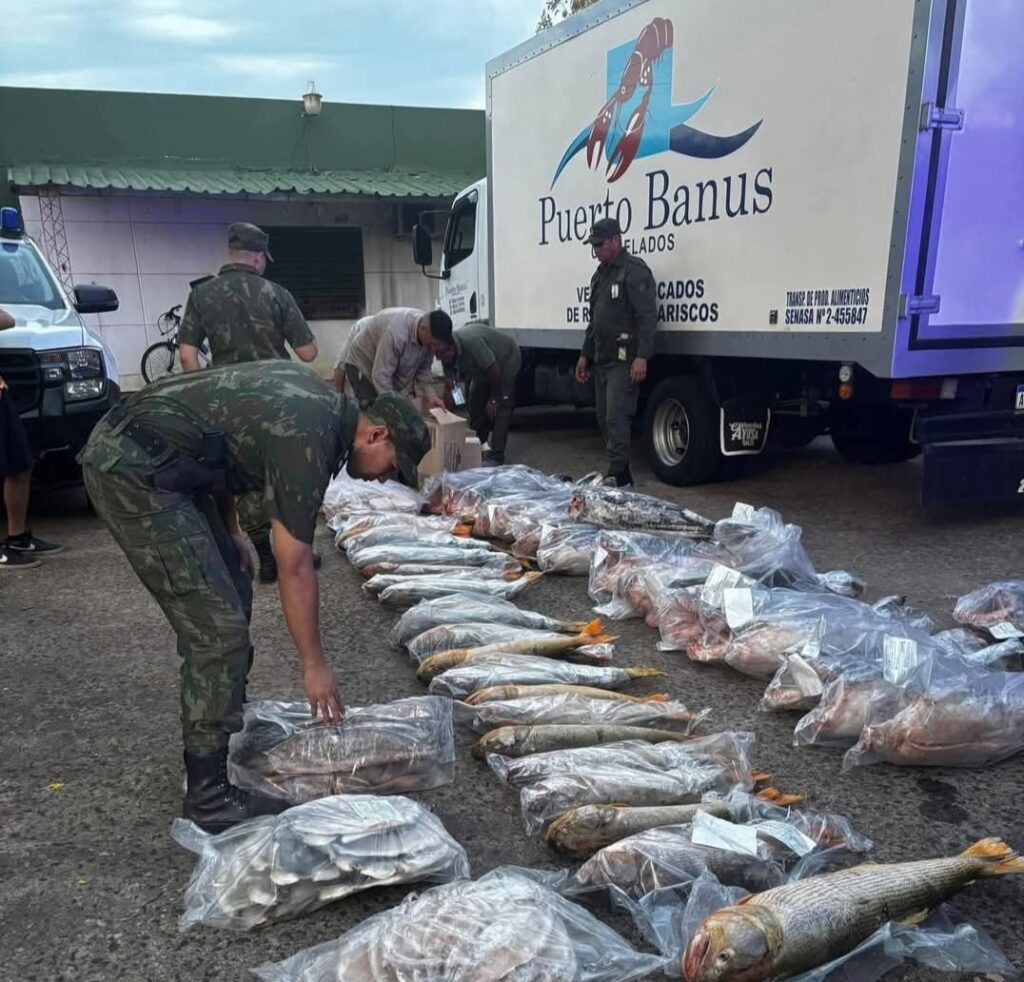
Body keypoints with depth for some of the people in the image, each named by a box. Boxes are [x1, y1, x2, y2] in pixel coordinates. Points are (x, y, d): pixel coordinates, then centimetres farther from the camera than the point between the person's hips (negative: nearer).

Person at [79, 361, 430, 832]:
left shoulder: (319, 400, 10)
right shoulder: (307, 437, -18)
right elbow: (295, 568, -14)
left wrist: (229, 530, 14)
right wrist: (314, 665, -5)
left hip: (150, 456, 11)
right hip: (132, 471, -11)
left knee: (231, 588, 17)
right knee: (218, 627, -11)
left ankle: (227, 726, 32)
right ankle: (209, 797, -2)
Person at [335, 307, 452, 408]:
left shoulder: (429, 334, -19)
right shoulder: (396, 332, -42)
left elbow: (424, 368, -4)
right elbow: (381, 376, -37)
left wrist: (430, 395, -19)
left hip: (397, 369, 7)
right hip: (363, 362, -7)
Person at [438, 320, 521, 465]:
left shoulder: (472, 341, -39)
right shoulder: (449, 356, -15)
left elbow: (495, 371, -31)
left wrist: (494, 399, -19)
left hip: (507, 359, -7)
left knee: (501, 406, -15)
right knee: (476, 404, 4)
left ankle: (496, 455, -15)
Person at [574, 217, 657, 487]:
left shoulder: (634, 270, -9)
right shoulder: (600, 274, 19)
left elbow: (648, 317, -17)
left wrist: (642, 356, -25)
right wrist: (585, 355, 22)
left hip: (624, 361, -9)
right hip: (602, 360, 9)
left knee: (616, 419, -13)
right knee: (604, 420, 10)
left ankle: (618, 477, -10)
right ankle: (621, 474, 19)